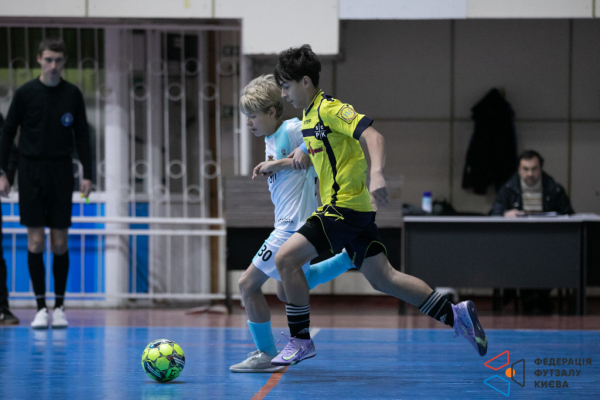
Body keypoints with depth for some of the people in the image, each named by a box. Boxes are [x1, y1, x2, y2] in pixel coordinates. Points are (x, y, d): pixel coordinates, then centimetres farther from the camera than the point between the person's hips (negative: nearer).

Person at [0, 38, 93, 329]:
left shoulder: (72, 94, 3)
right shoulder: (25, 93, -1)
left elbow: (82, 135, 8)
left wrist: (87, 173, 2)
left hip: (61, 172, 1)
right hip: (31, 171, -1)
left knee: (60, 242, 1)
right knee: (35, 241, -3)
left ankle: (59, 307, 9)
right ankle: (40, 307, 2)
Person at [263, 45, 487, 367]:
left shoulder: (329, 109, -13)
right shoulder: (309, 115, 15)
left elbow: (372, 135, -24)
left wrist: (376, 174, -39)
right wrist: (302, 150, 15)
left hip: (344, 208, -10)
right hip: (357, 209, 10)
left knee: (286, 258, -12)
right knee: (383, 278, 11)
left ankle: (300, 340, -4)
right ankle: (456, 315, 14)